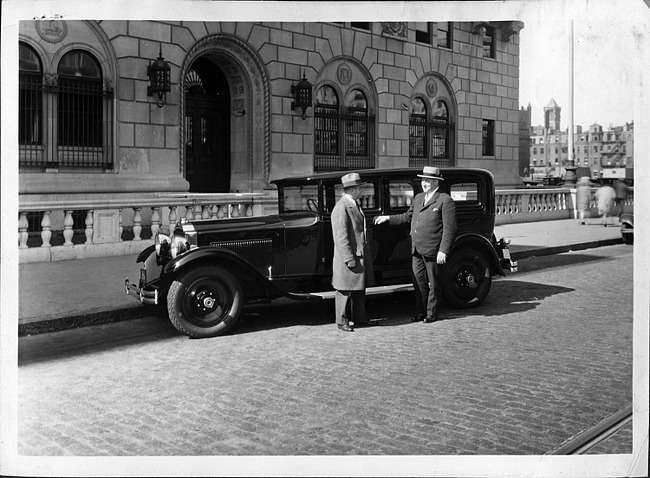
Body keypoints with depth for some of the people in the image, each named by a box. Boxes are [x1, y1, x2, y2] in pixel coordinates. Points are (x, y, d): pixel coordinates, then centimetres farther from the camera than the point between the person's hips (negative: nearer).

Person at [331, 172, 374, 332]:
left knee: (360, 288, 17)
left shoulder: (355, 204, 13)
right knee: (344, 290, 1)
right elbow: (341, 237, -21)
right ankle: (342, 321, 11)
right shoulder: (341, 208, -18)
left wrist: (366, 255, 20)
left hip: (361, 255, 9)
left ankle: (359, 317, 28)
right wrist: (349, 259, -22)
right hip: (348, 256, -9)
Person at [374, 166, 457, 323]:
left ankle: (432, 314, 18)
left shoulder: (445, 201, -9)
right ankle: (420, 312, 23)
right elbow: (408, 216, 27)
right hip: (416, 249, 6)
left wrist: (443, 251, -17)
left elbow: (450, 228, -13)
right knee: (419, 281, 11)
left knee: (433, 283, 6)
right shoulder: (418, 197, 14)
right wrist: (388, 218, 20)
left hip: (433, 251, -6)